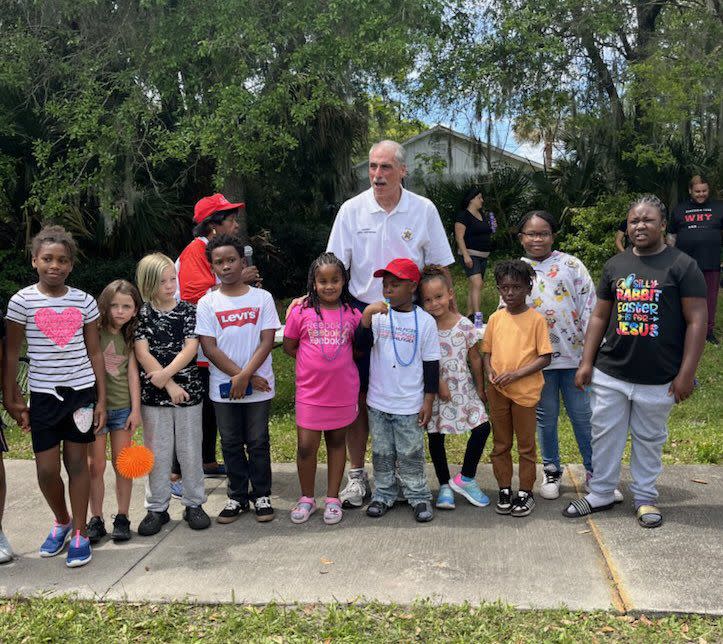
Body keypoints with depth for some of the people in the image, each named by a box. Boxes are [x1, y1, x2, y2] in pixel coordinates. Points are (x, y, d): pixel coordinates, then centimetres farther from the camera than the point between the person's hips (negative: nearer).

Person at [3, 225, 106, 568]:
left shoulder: (84, 301, 1)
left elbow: (95, 353, 5)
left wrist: (101, 399, 2)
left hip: (81, 390, 1)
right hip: (43, 394, 0)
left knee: (76, 461, 7)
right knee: (46, 468, 2)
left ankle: (79, 533, 19)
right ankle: (61, 521, 30)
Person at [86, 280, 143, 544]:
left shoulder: (129, 337, 6)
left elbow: (132, 374, 4)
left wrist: (136, 410, 1)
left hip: (123, 408, 3)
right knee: (96, 466, 3)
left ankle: (122, 518, 17)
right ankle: (96, 519, 15)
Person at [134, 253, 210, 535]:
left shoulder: (188, 310, 0)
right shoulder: (141, 314, -1)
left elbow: (191, 347, -9)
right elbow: (142, 354, -9)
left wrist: (165, 373, -21)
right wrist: (169, 385, -15)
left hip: (187, 390, 0)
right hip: (153, 394, 0)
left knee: (190, 449, 8)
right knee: (157, 452, 8)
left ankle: (194, 503, 22)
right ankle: (157, 508, 21)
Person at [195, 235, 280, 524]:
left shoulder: (262, 298, -1)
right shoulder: (207, 303, 0)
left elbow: (267, 341, -6)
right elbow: (209, 348, -6)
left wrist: (245, 376, -16)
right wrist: (243, 377, -13)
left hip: (258, 386, -1)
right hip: (223, 387, 1)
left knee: (258, 442, 7)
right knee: (231, 443, 10)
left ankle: (261, 495, 21)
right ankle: (237, 497, 24)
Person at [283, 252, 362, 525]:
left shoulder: (353, 314, -1)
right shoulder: (301, 312, -5)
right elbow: (289, 346, 3)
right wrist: (313, 363, -1)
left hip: (343, 392, 1)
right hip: (310, 393, -1)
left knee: (337, 443, 13)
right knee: (306, 447, 1)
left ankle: (333, 498, 26)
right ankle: (307, 498, 22)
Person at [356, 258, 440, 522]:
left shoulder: (425, 321, -5)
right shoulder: (378, 315, 0)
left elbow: (431, 364, -2)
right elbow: (362, 343, -14)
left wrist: (428, 401, -3)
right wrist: (367, 315, -28)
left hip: (410, 404, -2)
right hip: (378, 401, 3)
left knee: (411, 454, 7)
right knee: (382, 453, 14)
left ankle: (418, 496, 21)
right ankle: (384, 494, 28)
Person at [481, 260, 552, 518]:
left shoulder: (536, 319, -7)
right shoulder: (495, 318, 5)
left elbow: (545, 357, -9)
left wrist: (516, 374, -18)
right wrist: (489, 371, -7)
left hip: (525, 391, -4)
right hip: (497, 391, 4)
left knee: (526, 445, 8)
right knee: (500, 445, 12)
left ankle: (525, 492, 22)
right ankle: (504, 491, 25)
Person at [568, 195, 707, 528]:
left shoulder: (682, 266, -6)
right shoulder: (615, 265, 6)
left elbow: (696, 321, -8)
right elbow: (599, 317, 10)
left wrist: (686, 373, -12)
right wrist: (586, 362, 5)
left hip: (658, 379, -3)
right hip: (609, 375, 3)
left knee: (649, 440, 12)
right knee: (605, 435, 12)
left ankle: (645, 498, 29)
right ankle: (601, 494, 28)